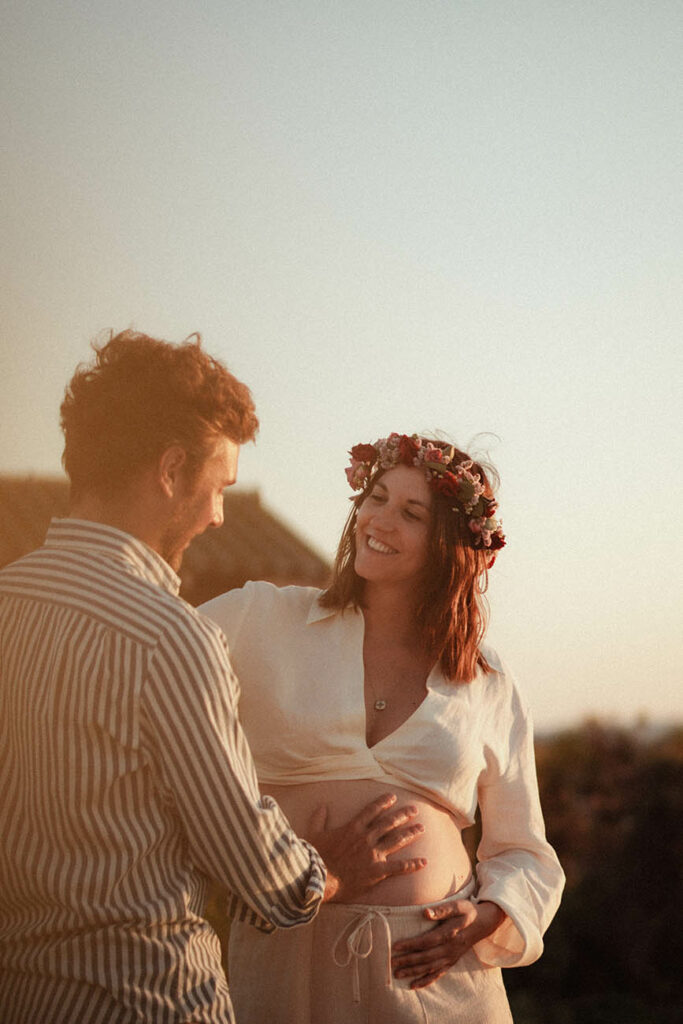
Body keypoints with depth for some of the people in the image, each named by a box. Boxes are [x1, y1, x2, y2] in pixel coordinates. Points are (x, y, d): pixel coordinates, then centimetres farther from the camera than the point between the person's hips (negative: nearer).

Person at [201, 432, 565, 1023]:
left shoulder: (491, 686, 8)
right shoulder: (264, 621, 4)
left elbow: (523, 854, 13)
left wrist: (486, 919, -4)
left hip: (434, 968, 1)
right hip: (290, 963, -1)